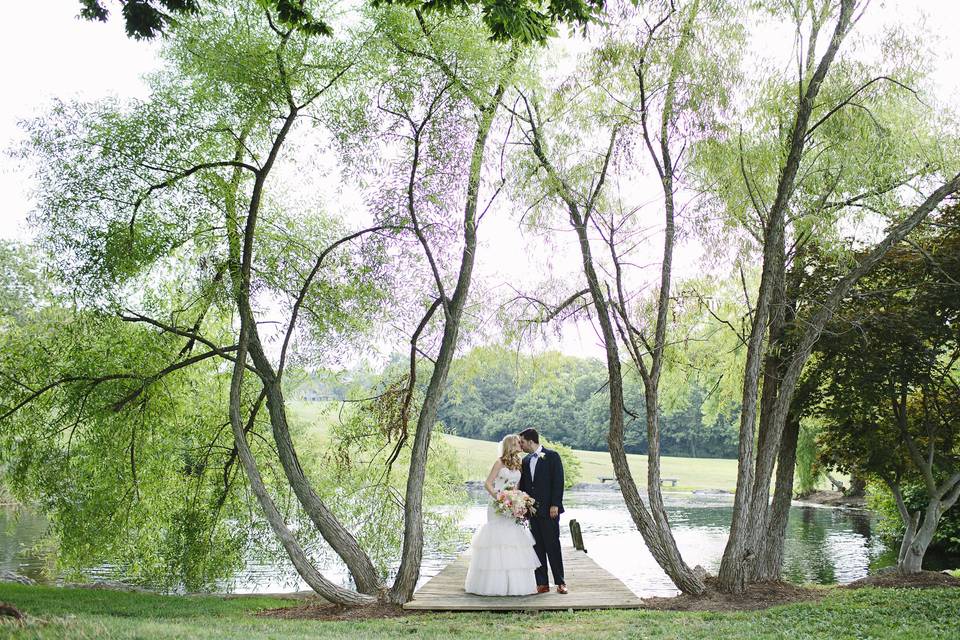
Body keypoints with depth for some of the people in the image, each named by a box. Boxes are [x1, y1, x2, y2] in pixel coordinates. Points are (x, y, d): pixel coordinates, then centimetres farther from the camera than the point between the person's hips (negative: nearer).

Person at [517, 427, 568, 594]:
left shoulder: (552, 456, -4)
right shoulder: (525, 461, 15)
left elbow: (558, 481, -9)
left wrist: (555, 505, -15)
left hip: (549, 510, -6)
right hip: (532, 510, 6)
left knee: (553, 546, -3)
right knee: (537, 548, 5)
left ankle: (560, 582, 5)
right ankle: (542, 584, 8)